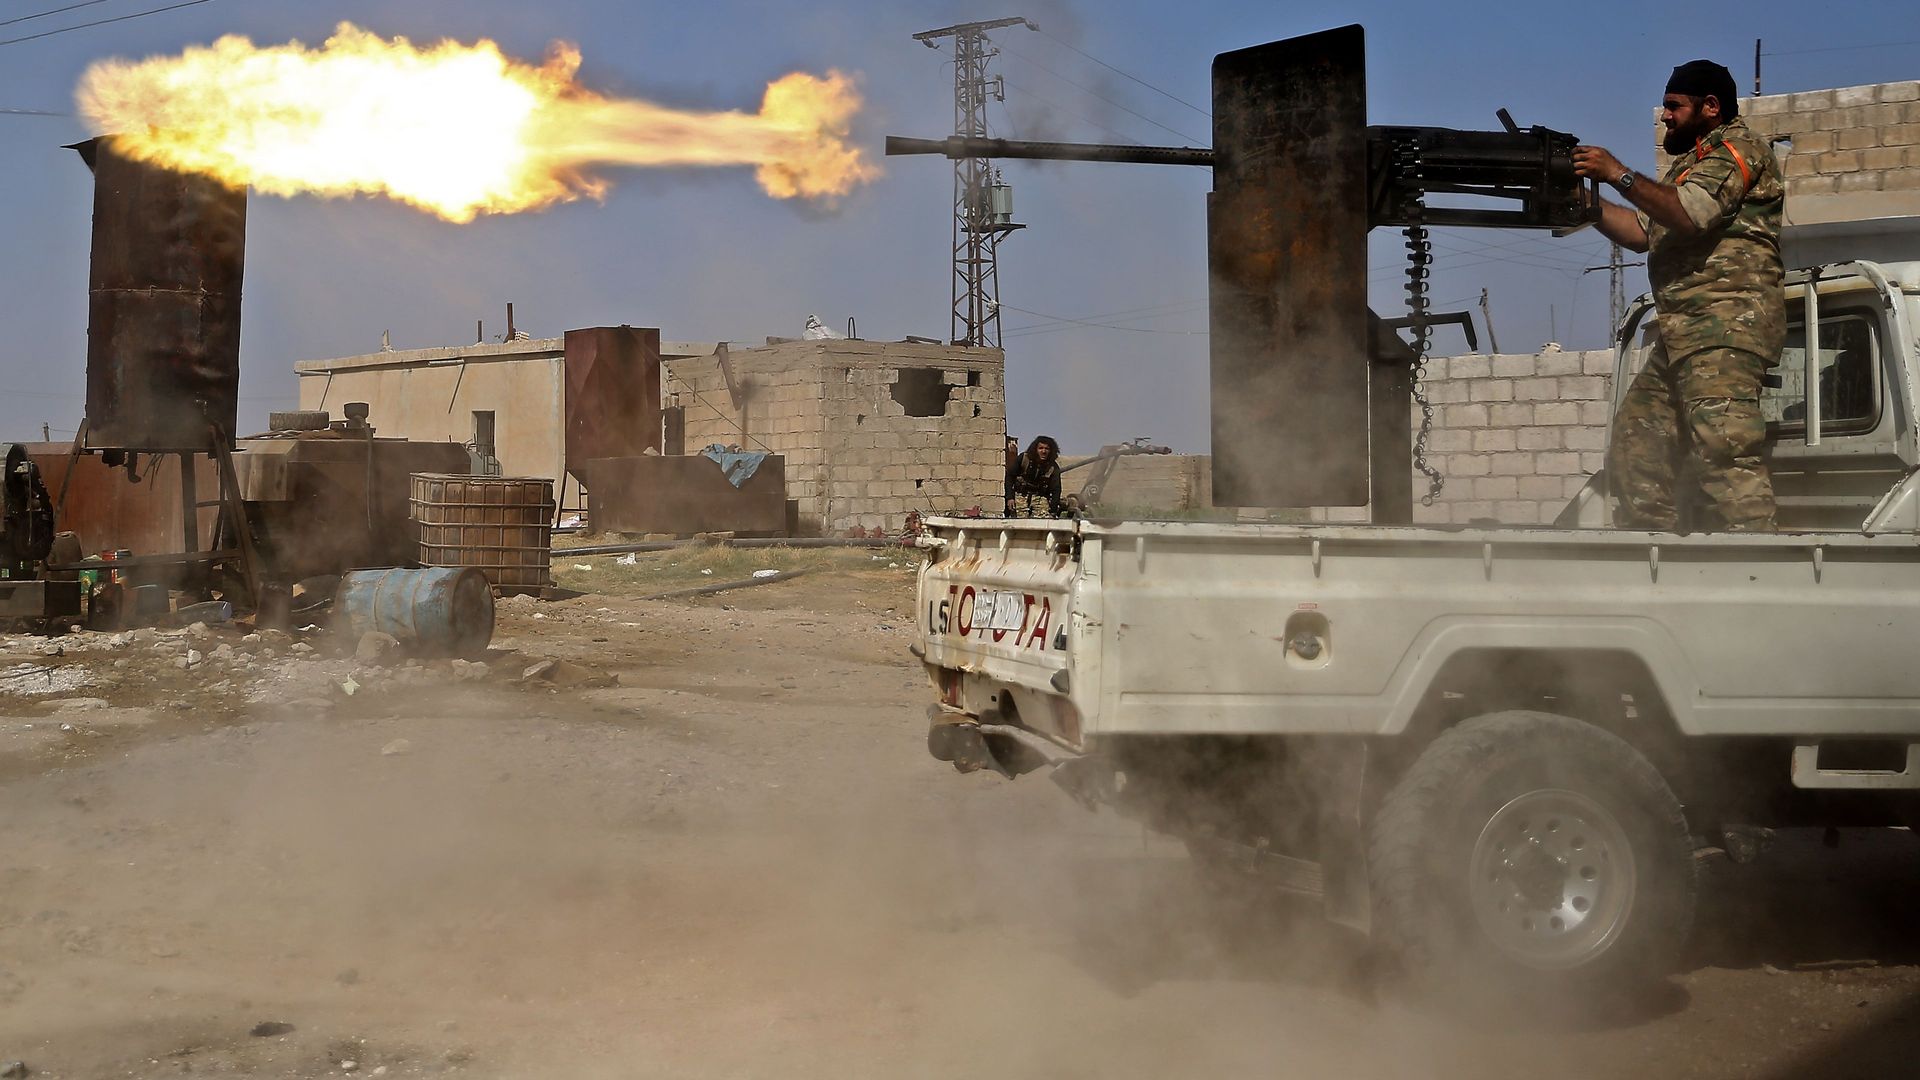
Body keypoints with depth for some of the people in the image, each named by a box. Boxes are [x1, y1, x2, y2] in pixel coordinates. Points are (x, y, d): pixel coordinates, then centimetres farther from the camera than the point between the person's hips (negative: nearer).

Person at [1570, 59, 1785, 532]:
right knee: (1635, 442, 4)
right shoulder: (1692, 161, 30)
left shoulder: (1737, 147, 0)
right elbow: (1642, 232, 25)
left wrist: (1618, 174, -12)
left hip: (1726, 320, -10)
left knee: (1722, 447, -21)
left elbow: (1689, 215, -17)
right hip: (1683, 332, 10)